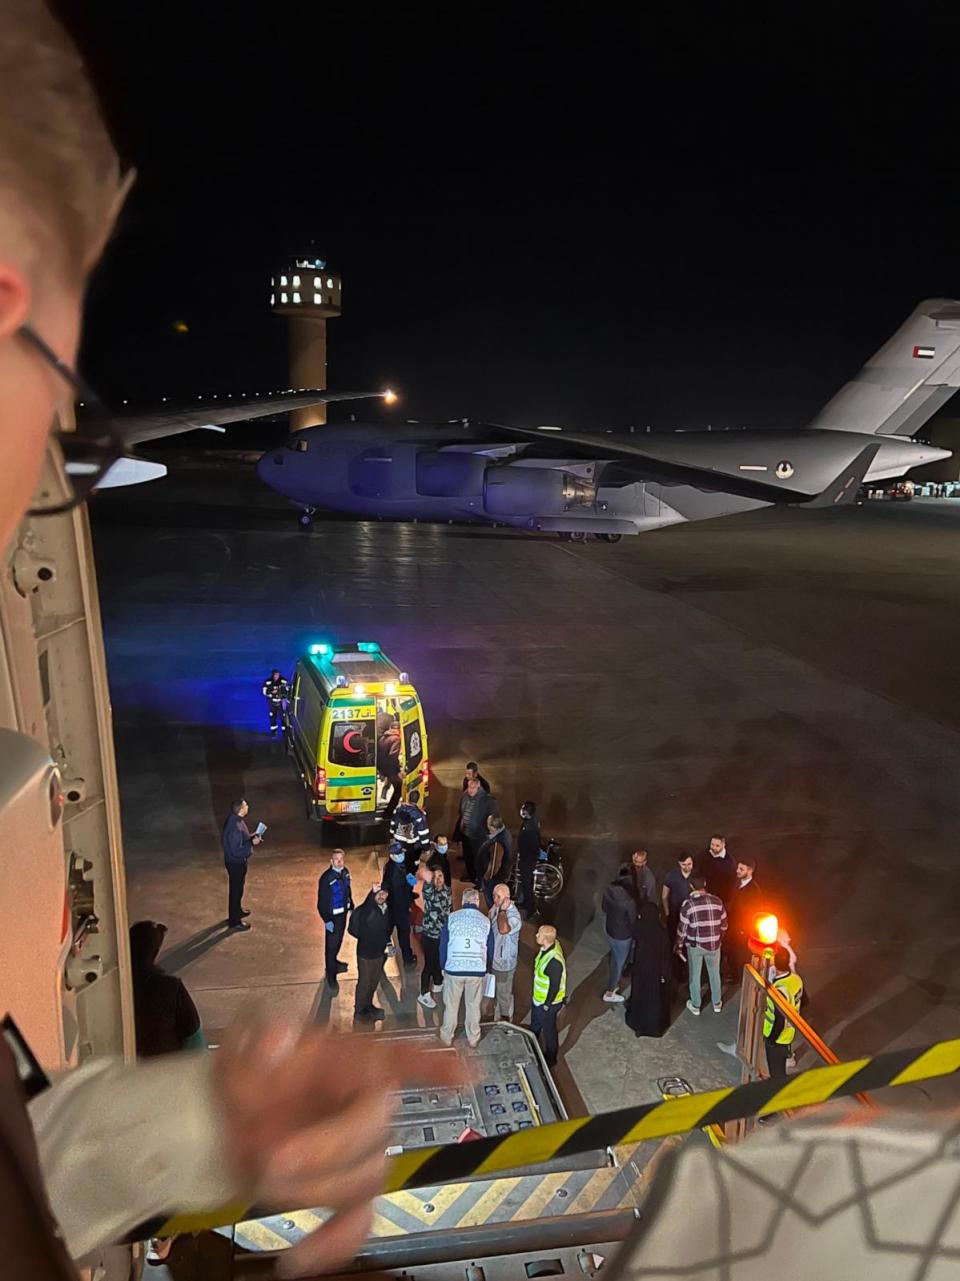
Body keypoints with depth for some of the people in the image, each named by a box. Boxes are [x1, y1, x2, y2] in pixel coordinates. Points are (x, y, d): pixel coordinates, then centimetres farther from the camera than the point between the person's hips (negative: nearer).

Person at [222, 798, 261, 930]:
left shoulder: (235, 819, -3)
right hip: (236, 863, -10)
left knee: (238, 887, 27)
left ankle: (237, 911, 47)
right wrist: (252, 843, -26)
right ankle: (234, 921, 21)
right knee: (236, 890, 6)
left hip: (238, 861, 10)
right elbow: (236, 851, -31)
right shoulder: (235, 828, -34)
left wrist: (251, 838, 1)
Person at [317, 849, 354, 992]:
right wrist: (327, 920, -18)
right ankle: (331, 976, 14)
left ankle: (333, 962, 47)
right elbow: (322, 901, -19)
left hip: (343, 912, 7)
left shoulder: (345, 872, -5)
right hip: (332, 915, -7)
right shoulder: (326, 878, -25)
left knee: (339, 939, 24)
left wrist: (351, 907, 15)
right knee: (331, 944, 2)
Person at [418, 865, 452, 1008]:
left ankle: (437, 984, 47)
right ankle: (424, 994, 22)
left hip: (444, 934, 6)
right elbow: (427, 894, -49)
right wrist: (428, 882, -69)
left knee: (441, 961, 23)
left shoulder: (448, 890, -3)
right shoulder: (429, 891, -22)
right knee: (430, 964, 5)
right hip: (430, 935, -6)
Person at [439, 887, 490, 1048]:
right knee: (473, 1005, 16)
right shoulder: (485, 921, -2)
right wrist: (485, 968, 21)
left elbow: (443, 945, 0)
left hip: (453, 969, -1)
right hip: (477, 970, 1)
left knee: (451, 1004, 16)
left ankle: (447, 1036, 29)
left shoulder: (451, 918, -6)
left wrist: (443, 966, 13)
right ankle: (473, 1039, 26)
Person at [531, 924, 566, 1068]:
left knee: (548, 1030, 17)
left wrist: (547, 1005, -14)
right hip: (538, 997, 8)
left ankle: (550, 1059, 41)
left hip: (548, 1002, -8)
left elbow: (555, 986, -27)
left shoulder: (554, 962, -40)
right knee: (534, 1025, 30)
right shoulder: (547, 947, -12)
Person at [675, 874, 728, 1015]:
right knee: (714, 973, 22)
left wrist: (678, 945, 6)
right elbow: (724, 925, 1)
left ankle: (695, 1005, 30)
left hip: (695, 945, -2)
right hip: (714, 944, 2)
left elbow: (683, 928, -10)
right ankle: (717, 1003, 36)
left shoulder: (688, 904, -16)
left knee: (695, 975, 16)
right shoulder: (717, 901, -9)